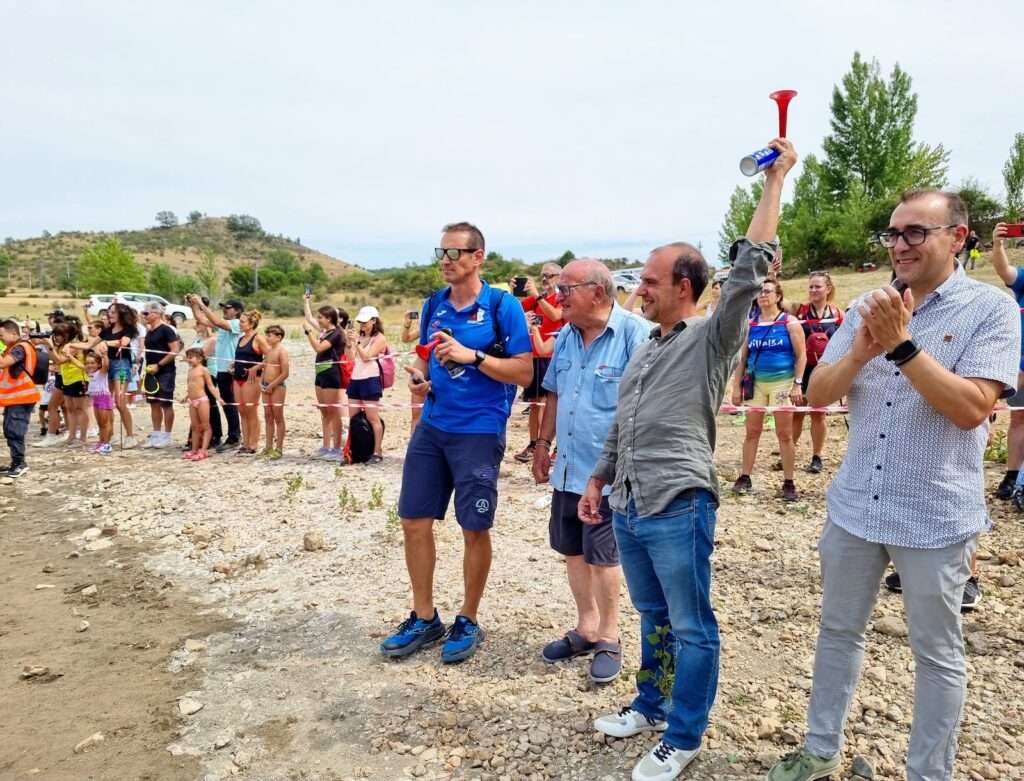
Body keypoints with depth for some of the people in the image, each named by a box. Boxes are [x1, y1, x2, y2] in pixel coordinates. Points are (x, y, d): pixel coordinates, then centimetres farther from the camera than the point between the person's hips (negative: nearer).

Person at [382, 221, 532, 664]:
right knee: (414, 521, 7)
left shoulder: (502, 307, -8)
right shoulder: (433, 305, 9)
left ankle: (468, 621, 24)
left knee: (474, 529, 5)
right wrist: (418, 376, -2)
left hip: (479, 432, -5)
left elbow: (524, 372, -10)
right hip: (431, 427, 6)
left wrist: (472, 356, -21)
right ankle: (424, 619, 24)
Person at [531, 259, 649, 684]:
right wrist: (543, 443, 16)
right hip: (568, 468, 7)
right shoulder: (566, 337, 8)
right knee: (573, 551, 16)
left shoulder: (635, 334, -15)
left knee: (602, 555, 3)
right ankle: (586, 627, 35)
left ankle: (609, 638, 24)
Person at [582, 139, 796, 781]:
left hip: (679, 509, -7)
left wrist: (775, 179, -15)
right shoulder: (647, 348, 15)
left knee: (691, 627, 6)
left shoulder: (712, 338, -6)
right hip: (628, 507, 8)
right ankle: (652, 705, 38)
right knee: (654, 618, 22)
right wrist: (599, 480, 21)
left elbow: (750, 269, -19)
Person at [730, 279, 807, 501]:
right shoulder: (751, 325, 8)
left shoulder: (789, 323, -2)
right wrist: (737, 386, 5)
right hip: (756, 383, 3)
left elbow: (801, 356, -4)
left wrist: (798, 384, -12)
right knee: (751, 432, 7)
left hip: (782, 382, -3)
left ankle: (789, 483, 9)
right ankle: (745, 477, 16)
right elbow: (742, 358, 10)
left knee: (784, 434, 1)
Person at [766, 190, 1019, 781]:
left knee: (938, 654, 12)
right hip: (854, 506, 5)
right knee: (839, 633, 17)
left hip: (935, 517, -4)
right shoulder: (868, 308, 4)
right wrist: (859, 353, -17)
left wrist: (902, 345, -24)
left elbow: (971, 409, -20)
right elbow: (818, 394, 0)